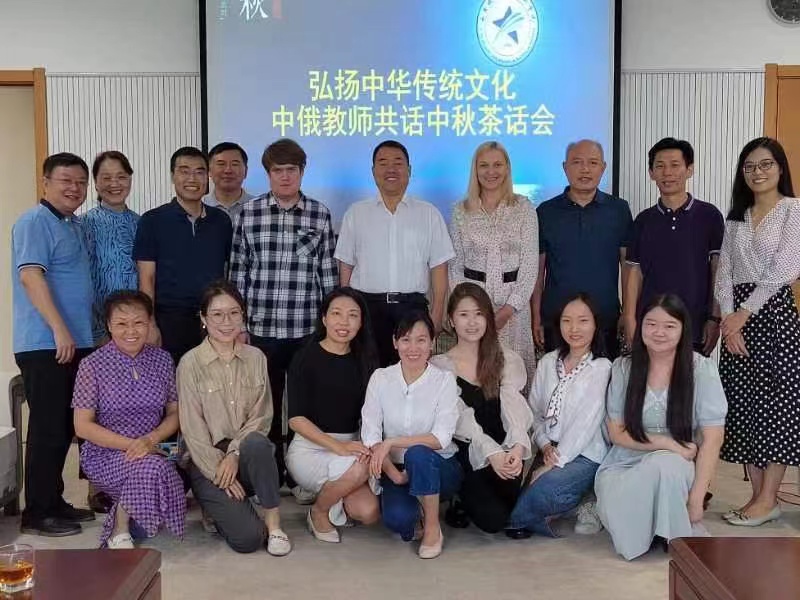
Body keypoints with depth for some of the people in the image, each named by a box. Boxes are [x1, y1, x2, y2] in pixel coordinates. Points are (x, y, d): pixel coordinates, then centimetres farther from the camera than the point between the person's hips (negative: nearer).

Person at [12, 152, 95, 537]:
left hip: (76, 342, 9)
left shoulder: (75, 225, 17)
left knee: (65, 427, 13)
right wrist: (60, 330, -27)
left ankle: (54, 502, 23)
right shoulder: (34, 222, -10)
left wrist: (84, 332, 21)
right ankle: (38, 513, 5)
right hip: (44, 345, -9)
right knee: (47, 428, -4)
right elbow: (30, 276, -21)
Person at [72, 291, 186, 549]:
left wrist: (151, 439, -13)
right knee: (151, 468, -34)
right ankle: (120, 528, -7)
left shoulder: (162, 360, 5)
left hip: (153, 450, 4)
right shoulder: (92, 365, -6)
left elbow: (174, 413, 7)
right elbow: (82, 426, -7)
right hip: (105, 454, -4)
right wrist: (130, 444, -18)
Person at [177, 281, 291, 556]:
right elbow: (192, 429, -7)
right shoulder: (191, 363, -5)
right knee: (248, 538, -21)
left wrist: (234, 454, -14)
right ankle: (222, 507, 11)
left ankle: (273, 520, -17)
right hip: (207, 461, -2)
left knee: (256, 443, -36)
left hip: (247, 455, 3)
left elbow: (261, 416, 1)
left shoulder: (256, 358, 5)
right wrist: (220, 473, -14)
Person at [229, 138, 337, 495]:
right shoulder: (249, 213, 3)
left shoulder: (319, 214, 3)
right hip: (260, 328, 0)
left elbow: (328, 272, 5)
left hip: (307, 329, 0)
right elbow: (238, 272, 5)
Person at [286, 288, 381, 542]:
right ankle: (318, 512, -3)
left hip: (352, 447, 5)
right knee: (357, 468, -33)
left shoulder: (364, 359, 7)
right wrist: (338, 446, -25)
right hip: (309, 448, -4)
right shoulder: (306, 358, -7)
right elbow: (296, 419, -13)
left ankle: (323, 491, 14)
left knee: (368, 512, -18)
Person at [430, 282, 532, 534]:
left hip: (502, 450, 3)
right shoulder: (439, 366, 1)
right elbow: (461, 419, -13)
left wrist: (518, 445, -31)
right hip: (465, 456, -2)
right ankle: (464, 501, 10)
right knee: (493, 519, -23)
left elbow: (513, 405, -11)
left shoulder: (507, 360, 7)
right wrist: (491, 453, -30)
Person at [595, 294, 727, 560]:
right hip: (627, 463, 1)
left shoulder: (701, 369, -6)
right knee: (613, 504, -31)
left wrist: (695, 499, -15)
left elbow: (712, 439, -8)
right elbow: (617, 433, 2)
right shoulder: (623, 368, 0)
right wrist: (667, 443, -14)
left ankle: (681, 538, -11)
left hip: (679, 467, -1)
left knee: (663, 464, -36)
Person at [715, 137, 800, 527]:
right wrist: (728, 320, -6)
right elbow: (724, 273, 8)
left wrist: (745, 313, -12)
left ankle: (767, 500, 3)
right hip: (737, 318, 5)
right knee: (744, 405, 4)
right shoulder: (736, 218, 16)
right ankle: (759, 495, 11)